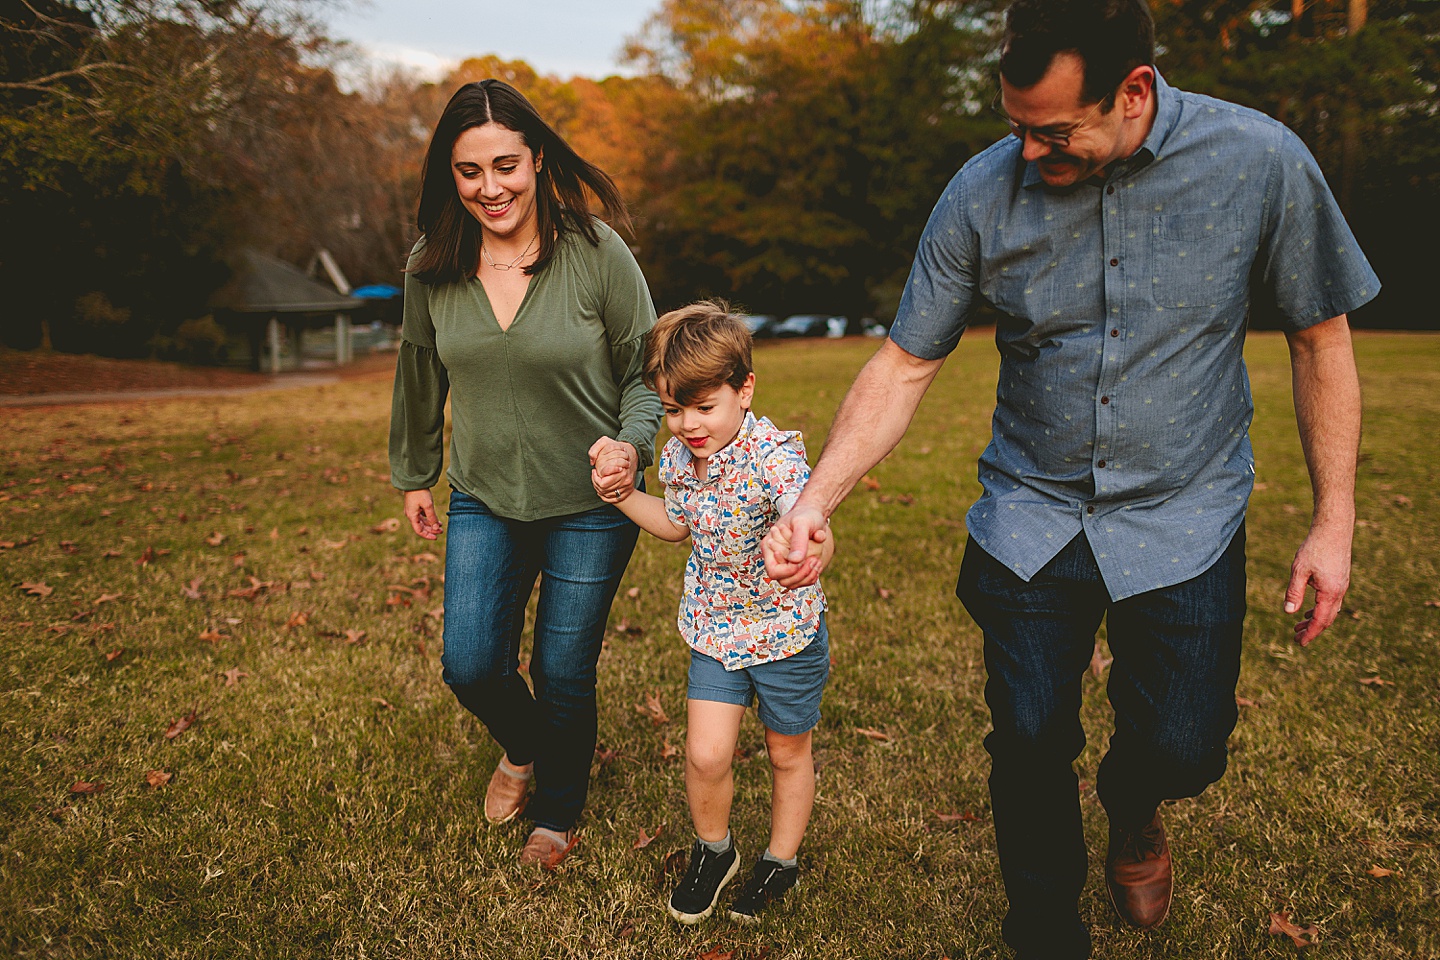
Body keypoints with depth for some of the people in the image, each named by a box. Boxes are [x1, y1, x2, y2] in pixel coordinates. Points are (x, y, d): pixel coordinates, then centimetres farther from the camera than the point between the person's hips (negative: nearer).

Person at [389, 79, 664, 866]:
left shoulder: (596, 252, -14)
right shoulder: (432, 266, -3)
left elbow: (645, 370, -6)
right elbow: (420, 377, 11)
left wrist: (632, 444, -25)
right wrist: (413, 474, 19)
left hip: (589, 505, -3)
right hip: (484, 500, 3)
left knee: (563, 674, 8)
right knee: (470, 666, 2)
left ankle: (559, 812, 38)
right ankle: (521, 747, 40)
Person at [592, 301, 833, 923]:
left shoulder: (774, 456, -28)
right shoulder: (679, 457, -8)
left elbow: (815, 535, -44)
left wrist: (808, 549, -68)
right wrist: (622, 495, -2)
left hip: (786, 632, -4)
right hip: (714, 630, 4)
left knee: (788, 755, 16)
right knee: (705, 754, -2)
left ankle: (781, 860, 41)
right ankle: (712, 852, 28)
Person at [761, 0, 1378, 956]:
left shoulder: (1261, 162, -13)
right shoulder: (982, 193, -12)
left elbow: (1320, 339, -1)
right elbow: (905, 365, -7)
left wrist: (1335, 522, -2)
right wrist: (816, 499, -18)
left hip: (1184, 520, 0)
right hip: (1029, 519, 1)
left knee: (1180, 750, 0)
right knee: (1029, 745, 4)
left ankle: (1131, 809, 40)